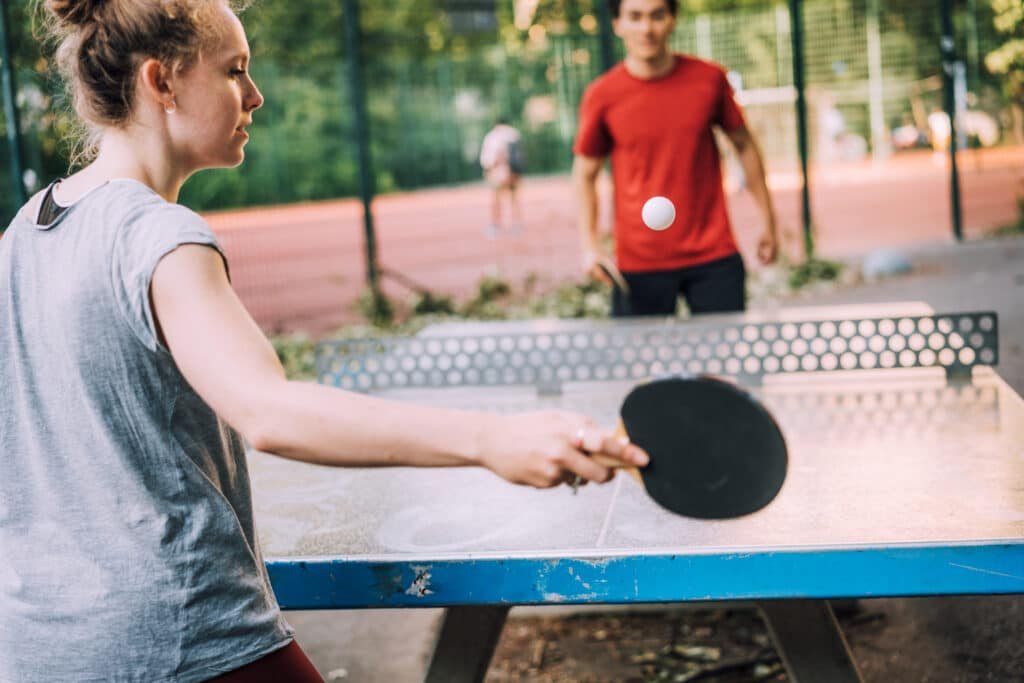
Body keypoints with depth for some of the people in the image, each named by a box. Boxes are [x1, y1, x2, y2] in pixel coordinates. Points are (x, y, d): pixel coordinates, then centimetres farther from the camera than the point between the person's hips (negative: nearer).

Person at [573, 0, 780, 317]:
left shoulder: (709, 78, -1)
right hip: (639, 264, -1)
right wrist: (589, 245, -6)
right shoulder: (602, 96, -5)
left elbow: (743, 144, 12)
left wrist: (768, 220, 13)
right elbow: (585, 173, 6)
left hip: (715, 257, 1)